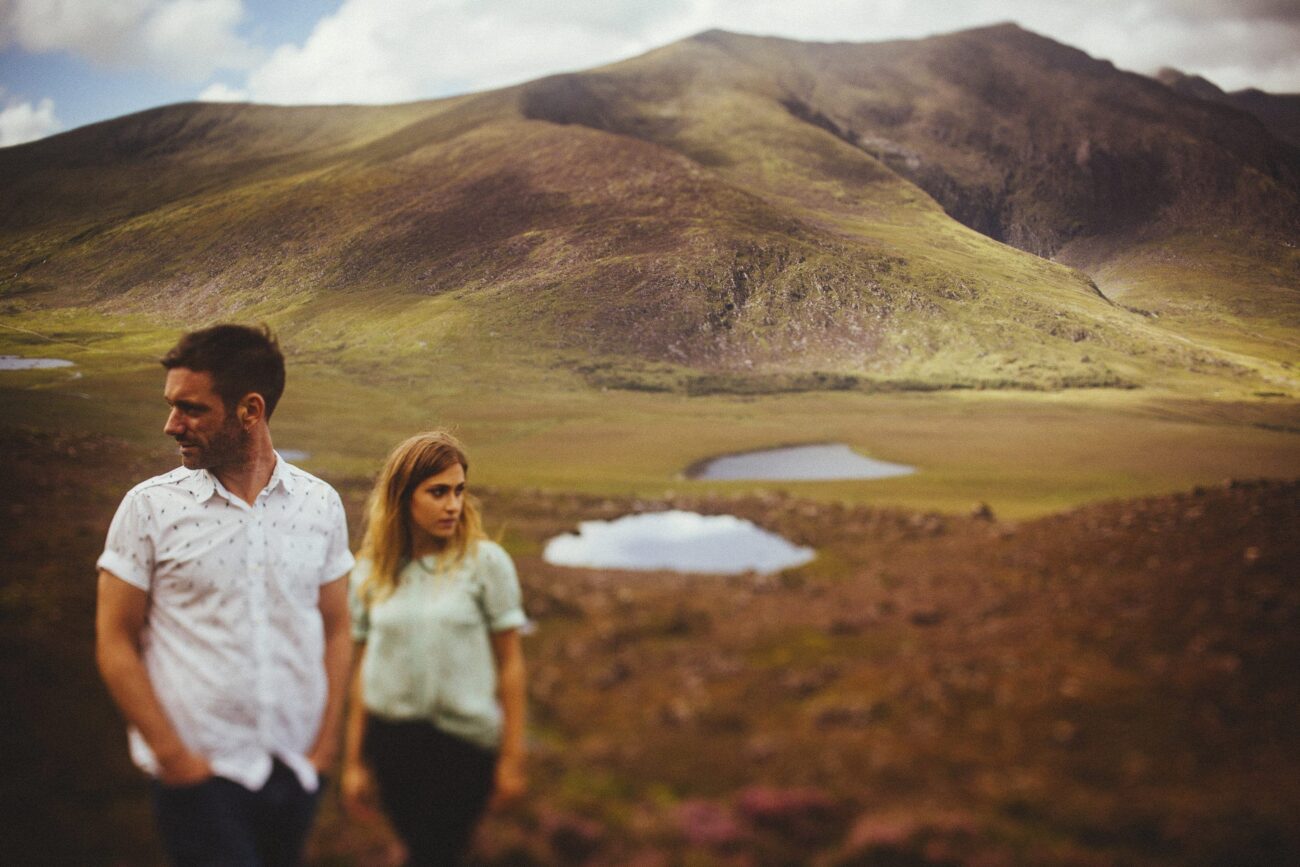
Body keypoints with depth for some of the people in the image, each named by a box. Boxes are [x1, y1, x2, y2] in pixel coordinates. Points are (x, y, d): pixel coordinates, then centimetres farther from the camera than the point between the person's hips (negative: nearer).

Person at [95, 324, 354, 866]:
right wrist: (173, 756, -9)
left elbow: (335, 630, 6)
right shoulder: (150, 507, -5)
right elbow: (114, 643, -4)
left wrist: (325, 744, 0)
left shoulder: (320, 503, 1)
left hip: (296, 770, 3)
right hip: (199, 775, -3)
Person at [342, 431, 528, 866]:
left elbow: (509, 662, -4)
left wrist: (512, 756, -3)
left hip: (466, 740, -3)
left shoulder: (486, 562, -7)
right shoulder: (371, 570, 2)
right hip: (390, 740, 3)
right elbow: (364, 667, 7)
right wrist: (353, 760, 9)